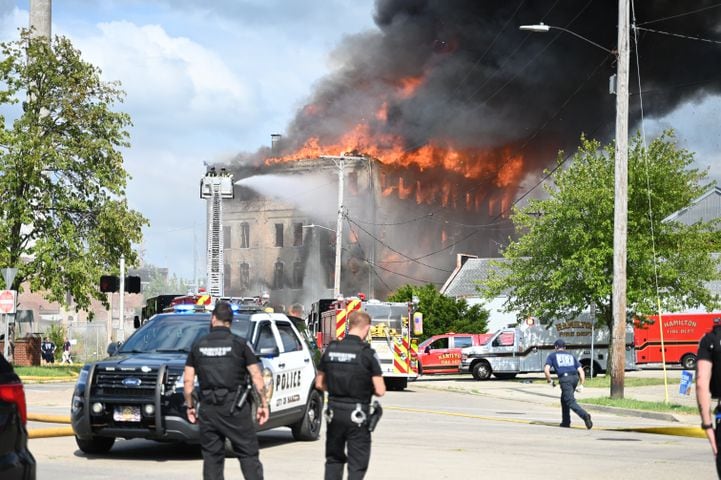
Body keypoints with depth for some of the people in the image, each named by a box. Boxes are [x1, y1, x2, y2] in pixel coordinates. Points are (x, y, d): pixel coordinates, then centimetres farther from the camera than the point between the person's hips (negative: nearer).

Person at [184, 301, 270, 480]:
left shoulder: (198, 345, 5)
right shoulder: (239, 344, -2)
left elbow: (188, 381, 5)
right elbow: (256, 378, -4)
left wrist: (190, 406, 15)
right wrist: (263, 404, 3)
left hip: (208, 408, 2)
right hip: (235, 408, -2)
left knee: (211, 457, 7)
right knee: (248, 454, 2)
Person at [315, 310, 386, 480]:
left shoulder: (331, 349, 1)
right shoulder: (367, 353, -13)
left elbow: (319, 384, 8)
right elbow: (380, 390, -13)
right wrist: (366, 389, 7)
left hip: (334, 412, 4)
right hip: (357, 414, -4)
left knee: (334, 459, 19)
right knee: (357, 464, 4)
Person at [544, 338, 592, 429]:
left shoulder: (552, 355, 17)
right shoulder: (571, 356, 27)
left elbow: (546, 370, 0)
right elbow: (581, 371, 15)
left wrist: (549, 381, 13)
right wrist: (581, 385, 12)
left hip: (564, 378, -5)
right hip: (575, 378, 5)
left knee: (571, 402, -11)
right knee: (564, 399, 25)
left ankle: (584, 415, -35)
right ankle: (566, 422, 24)